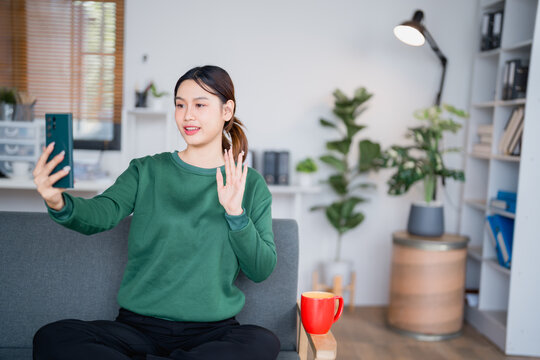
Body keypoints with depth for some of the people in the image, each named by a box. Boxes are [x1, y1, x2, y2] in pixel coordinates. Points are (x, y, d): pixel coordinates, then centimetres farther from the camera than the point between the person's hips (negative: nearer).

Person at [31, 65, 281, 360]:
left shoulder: (251, 184, 6)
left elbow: (262, 269, -1)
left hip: (212, 331, 1)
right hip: (138, 325, 0)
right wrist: (59, 204, -33)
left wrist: (236, 214, -17)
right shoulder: (146, 171, 7)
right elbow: (102, 213, -11)